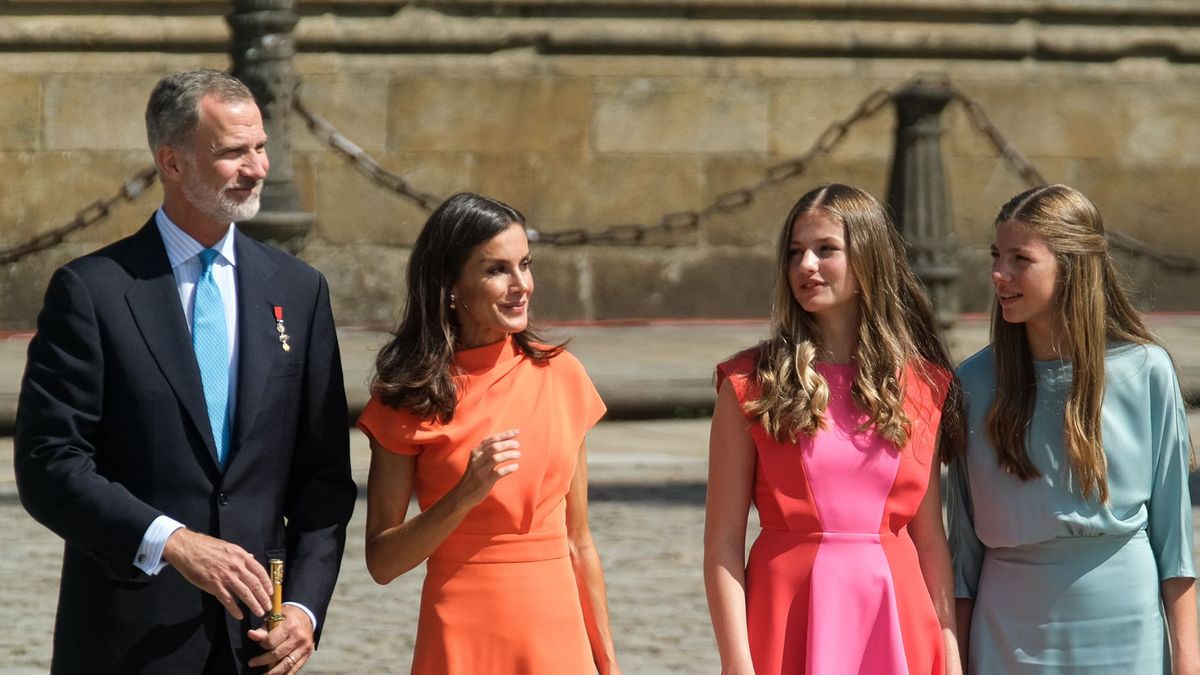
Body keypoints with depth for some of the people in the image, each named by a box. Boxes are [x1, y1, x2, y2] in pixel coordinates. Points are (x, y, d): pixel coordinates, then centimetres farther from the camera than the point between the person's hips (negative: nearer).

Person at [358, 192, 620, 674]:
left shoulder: (559, 375, 4)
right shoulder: (411, 397, -4)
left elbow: (578, 543, 10)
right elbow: (382, 562, -5)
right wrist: (466, 495, -17)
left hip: (557, 633, 3)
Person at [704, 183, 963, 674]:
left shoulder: (921, 384, 7)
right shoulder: (750, 385, -1)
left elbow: (929, 537, 8)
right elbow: (723, 542, -4)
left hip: (896, 625, 2)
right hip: (790, 621, -2)